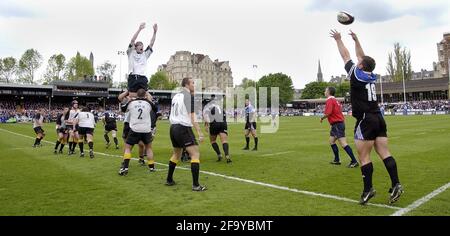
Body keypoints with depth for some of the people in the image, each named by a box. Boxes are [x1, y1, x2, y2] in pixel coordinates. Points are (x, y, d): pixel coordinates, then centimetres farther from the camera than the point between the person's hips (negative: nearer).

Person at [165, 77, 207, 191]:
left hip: (173, 127, 9)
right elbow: (191, 117, -16)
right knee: (195, 154, -7)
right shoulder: (189, 95, -9)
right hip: (183, 128, -9)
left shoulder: (176, 96, 15)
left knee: (176, 154, 23)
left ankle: (169, 180, 30)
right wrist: (199, 132, -17)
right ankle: (196, 185, -10)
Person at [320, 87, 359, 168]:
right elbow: (340, 110, 17)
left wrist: (322, 118, -6)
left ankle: (354, 161, -10)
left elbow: (328, 113, -22)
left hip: (337, 124, -10)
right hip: (337, 124, 10)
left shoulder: (329, 100, -14)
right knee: (331, 141, 17)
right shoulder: (335, 100, 16)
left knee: (343, 144, -11)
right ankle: (337, 160, 22)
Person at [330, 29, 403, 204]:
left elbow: (346, 56, 7)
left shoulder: (356, 75, -5)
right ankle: (396, 185, 0)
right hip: (378, 119, 7)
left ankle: (368, 189, -3)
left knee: (364, 157, -3)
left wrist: (338, 39, 20)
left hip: (365, 121, -7)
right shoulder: (371, 76, 12)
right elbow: (362, 57, 26)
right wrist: (356, 39, 34)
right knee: (384, 153, 4)